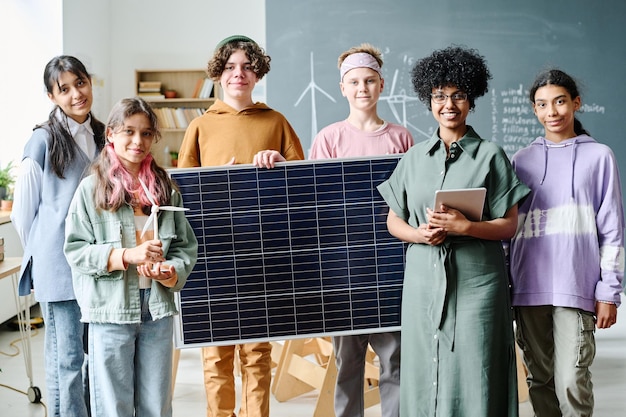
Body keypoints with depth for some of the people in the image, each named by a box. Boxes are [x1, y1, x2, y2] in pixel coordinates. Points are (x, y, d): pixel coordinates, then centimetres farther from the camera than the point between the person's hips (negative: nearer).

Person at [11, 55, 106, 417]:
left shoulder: (102, 138, 11)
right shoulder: (43, 141, -6)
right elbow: (23, 210, -1)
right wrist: (41, 253, 4)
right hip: (60, 265, -5)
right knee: (66, 360, 0)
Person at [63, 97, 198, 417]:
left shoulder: (165, 188, 7)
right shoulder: (92, 189, -2)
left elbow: (186, 245, 8)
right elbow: (75, 250, -7)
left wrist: (173, 271, -12)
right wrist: (127, 255, -17)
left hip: (158, 308, 3)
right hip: (111, 309, -3)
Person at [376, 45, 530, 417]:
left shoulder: (490, 155, 2)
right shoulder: (415, 157, 11)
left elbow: (508, 226, -1)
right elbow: (393, 220, 12)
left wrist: (464, 226, -18)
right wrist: (418, 234, -9)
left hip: (476, 283, -3)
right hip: (424, 283, 3)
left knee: (473, 378, -3)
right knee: (425, 376, 5)